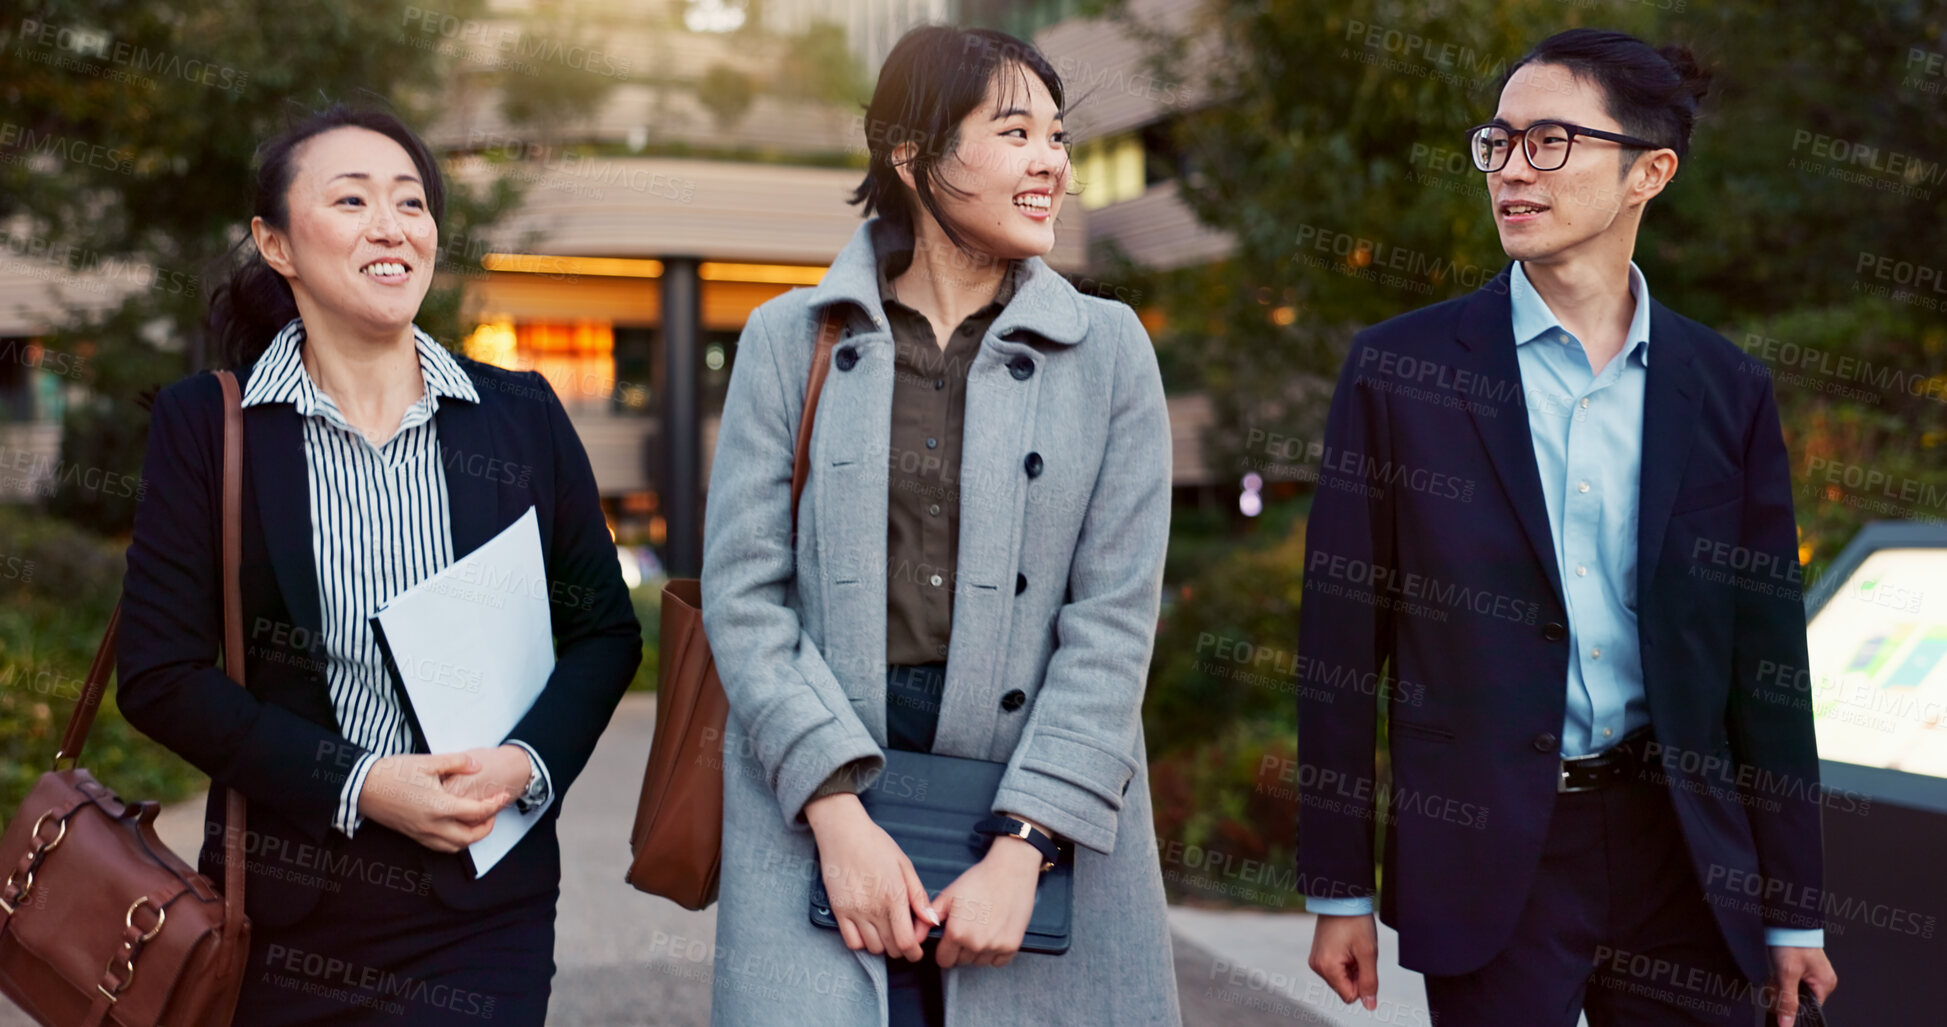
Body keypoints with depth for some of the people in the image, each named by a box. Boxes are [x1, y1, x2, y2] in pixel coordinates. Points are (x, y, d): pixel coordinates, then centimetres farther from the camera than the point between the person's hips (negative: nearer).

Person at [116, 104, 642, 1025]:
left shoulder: (523, 415, 4)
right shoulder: (203, 423, -1)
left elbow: (606, 629, 7)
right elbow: (159, 673, -4)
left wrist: (527, 762, -11)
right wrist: (356, 785, -14)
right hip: (286, 907, 0)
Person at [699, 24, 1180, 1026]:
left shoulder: (1108, 349, 4)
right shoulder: (788, 339, 4)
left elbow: (1114, 617, -2)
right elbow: (744, 590, -2)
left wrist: (1020, 848, -10)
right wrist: (838, 813, -12)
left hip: (1043, 806, 1)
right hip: (816, 802, 0)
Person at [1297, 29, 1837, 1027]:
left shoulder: (1727, 389, 4)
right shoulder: (1398, 366, -2)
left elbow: (1764, 657, 7)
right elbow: (1342, 635, -2)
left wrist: (1793, 911, 7)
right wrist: (1339, 891, -2)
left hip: (1680, 853, 2)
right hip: (1487, 858, -2)